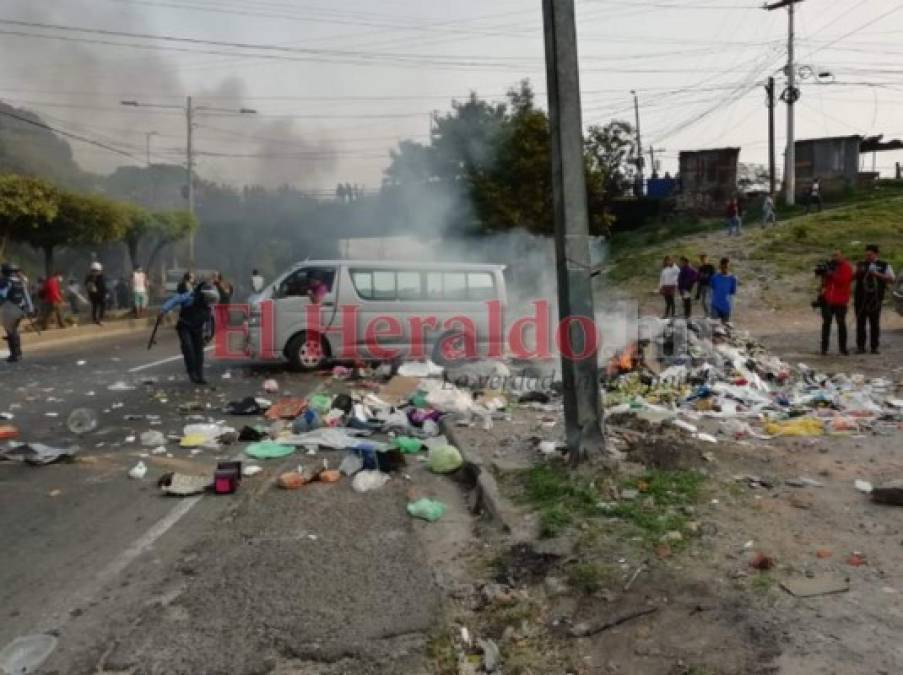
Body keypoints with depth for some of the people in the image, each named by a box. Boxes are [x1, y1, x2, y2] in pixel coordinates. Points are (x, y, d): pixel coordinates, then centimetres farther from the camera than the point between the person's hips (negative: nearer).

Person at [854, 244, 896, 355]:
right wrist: (858, 272, -6)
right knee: (860, 323, 1)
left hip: (875, 299, -1)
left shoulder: (884, 265, 7)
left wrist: (878, 275, -13)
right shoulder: (861, 265, 13)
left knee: (875, 324, 2)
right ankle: (860, 346, 4)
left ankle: (874, 347, 7)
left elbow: (892, 279, 0)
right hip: (860, 299, 1)